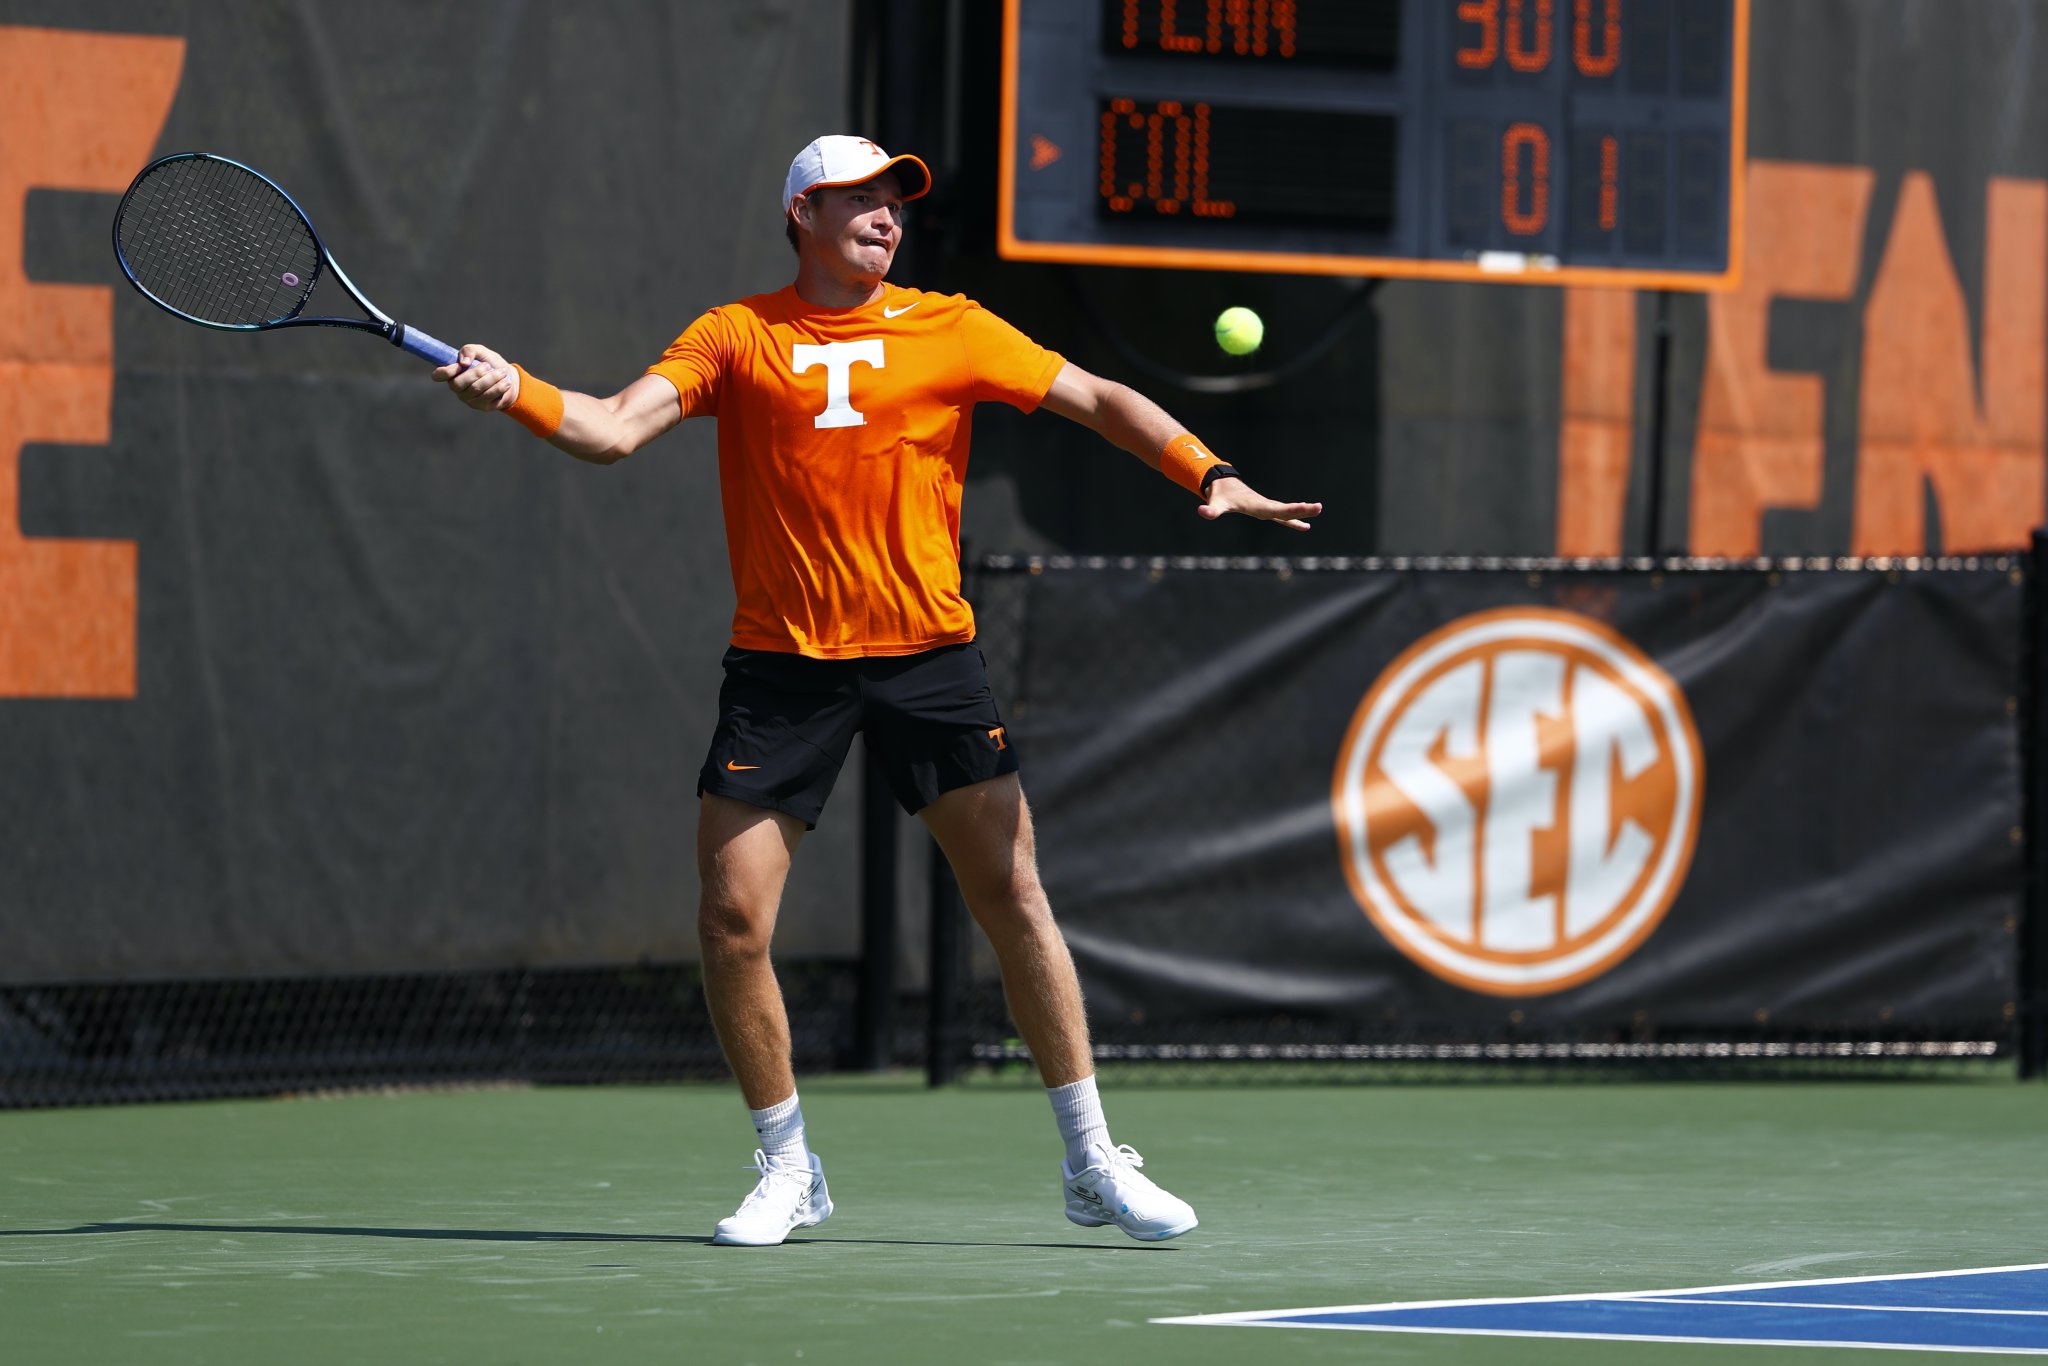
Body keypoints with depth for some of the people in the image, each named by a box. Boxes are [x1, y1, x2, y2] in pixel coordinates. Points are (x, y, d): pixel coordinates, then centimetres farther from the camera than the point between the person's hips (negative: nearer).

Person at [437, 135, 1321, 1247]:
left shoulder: (949, 331, 5)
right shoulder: (737, 338, 4)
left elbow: (1099, 401, 8)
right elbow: (614, 428, -7)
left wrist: (1208, 476, -6)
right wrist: (513, 391, -25)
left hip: (926, 654, 0)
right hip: (780, 665, 0)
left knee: (1012, 896, -3)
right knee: (732, 923, -6)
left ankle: (1092, 1164, 8)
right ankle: (788, 1170, 13)